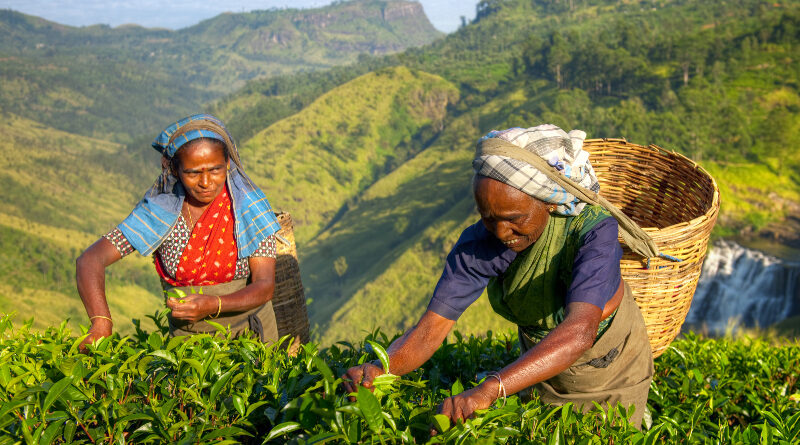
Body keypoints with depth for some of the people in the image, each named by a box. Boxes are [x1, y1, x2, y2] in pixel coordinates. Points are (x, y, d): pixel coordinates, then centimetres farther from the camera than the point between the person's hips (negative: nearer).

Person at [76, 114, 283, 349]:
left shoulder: (249, 205, -9)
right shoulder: (160, 212, -8)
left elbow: (265, 286, -12)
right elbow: (89, 260, -13)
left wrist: (213, 305, -31)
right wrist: (101, 323, -30)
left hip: (250, 333, -1)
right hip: (187, 336, 1)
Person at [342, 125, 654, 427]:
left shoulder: (593, 229, -37)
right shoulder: (479, 243, -26)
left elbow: (579, 332, -52)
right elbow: (430, 329, -28)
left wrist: (489, 390, -65)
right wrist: (381, 368, -50)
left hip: (613, 368, -3)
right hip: (543, 365, 3)